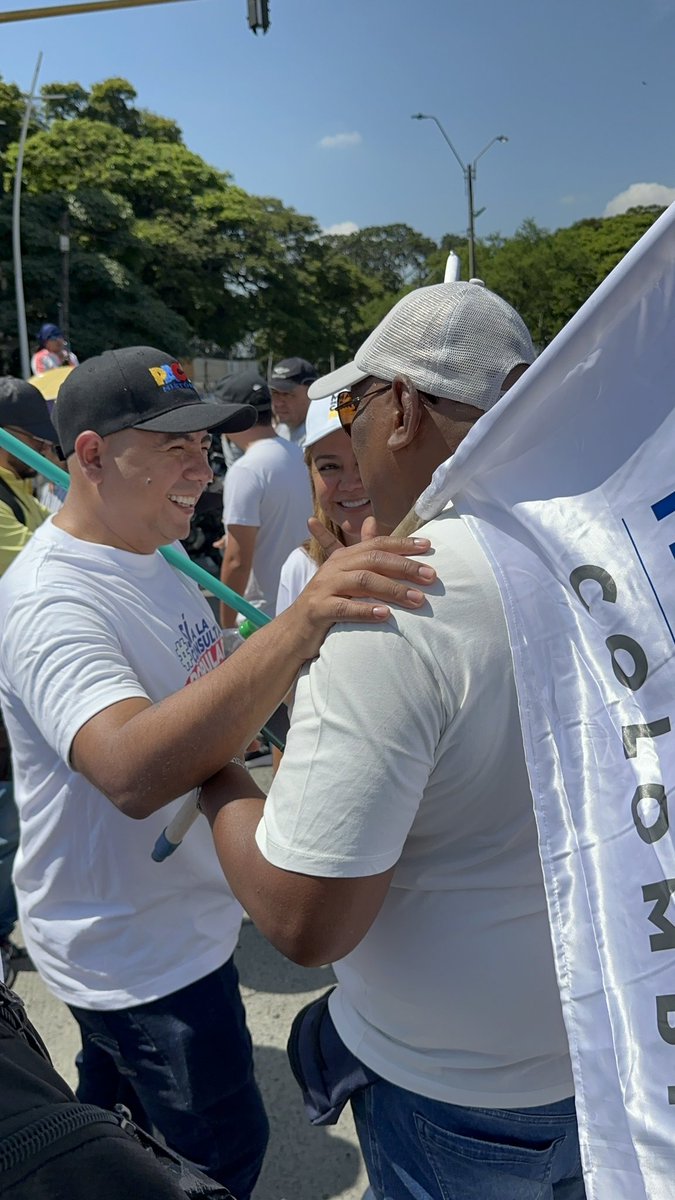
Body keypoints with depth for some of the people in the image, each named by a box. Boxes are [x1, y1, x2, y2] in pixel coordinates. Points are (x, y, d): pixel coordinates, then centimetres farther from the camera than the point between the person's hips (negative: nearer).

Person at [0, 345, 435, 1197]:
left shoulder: (146, 558, 2)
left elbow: (201, 697, 13)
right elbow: (134, 772, -45)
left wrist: (304, 664, -3)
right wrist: (296, 627, -54)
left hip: (163, 926, 8)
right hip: (142, 957, -8)